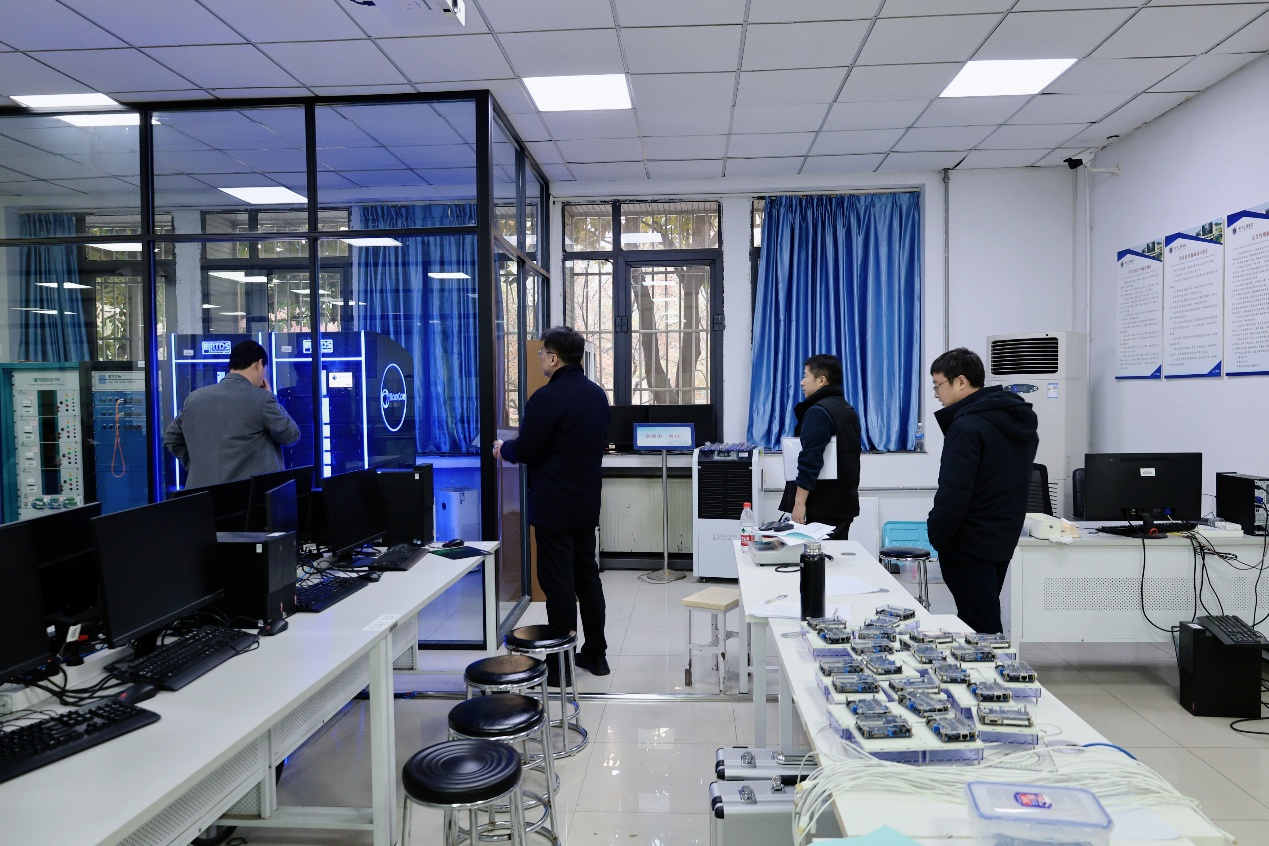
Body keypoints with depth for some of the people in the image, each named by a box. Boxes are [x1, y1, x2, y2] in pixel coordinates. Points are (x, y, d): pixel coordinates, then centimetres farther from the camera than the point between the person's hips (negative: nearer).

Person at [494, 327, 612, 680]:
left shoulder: (547, 398, -19)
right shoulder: (598, 394, 8)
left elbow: (524, 451, -16)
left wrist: (503, 448, 7)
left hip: (553, 508, -8)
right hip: (587, 504, 8)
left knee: (558, 585, 0)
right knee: (588, 577, 17)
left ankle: (561, 666, 10)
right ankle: (595, 653, 27)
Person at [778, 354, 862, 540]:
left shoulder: (819, 412, -15)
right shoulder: (848, 410, 15)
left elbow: (810, 460, -21)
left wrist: (799, 502, -19)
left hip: (823, 508, -10)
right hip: (845, 503, 10)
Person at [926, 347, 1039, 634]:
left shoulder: (967, 427, -19)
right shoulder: (1020, 419, 10)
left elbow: (953, 493, -22)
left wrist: (935, 537, -12)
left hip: (970, 544, -9)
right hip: (1005, 537, 10)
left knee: (981, 630, -3)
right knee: (988, 623, 19)